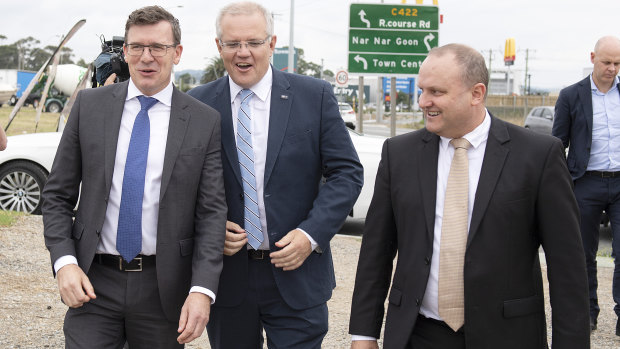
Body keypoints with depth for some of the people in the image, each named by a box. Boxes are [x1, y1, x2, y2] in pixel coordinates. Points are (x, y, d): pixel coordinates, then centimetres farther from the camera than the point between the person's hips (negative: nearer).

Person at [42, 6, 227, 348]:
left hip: (164, 288, 0)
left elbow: (211, 212, -4)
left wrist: (202, 290, -15)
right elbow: (57, 195, 6)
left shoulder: (204, 121, -1)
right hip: (93, 282, 0)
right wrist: (64, 262, -8)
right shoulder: (90, 105, 3)